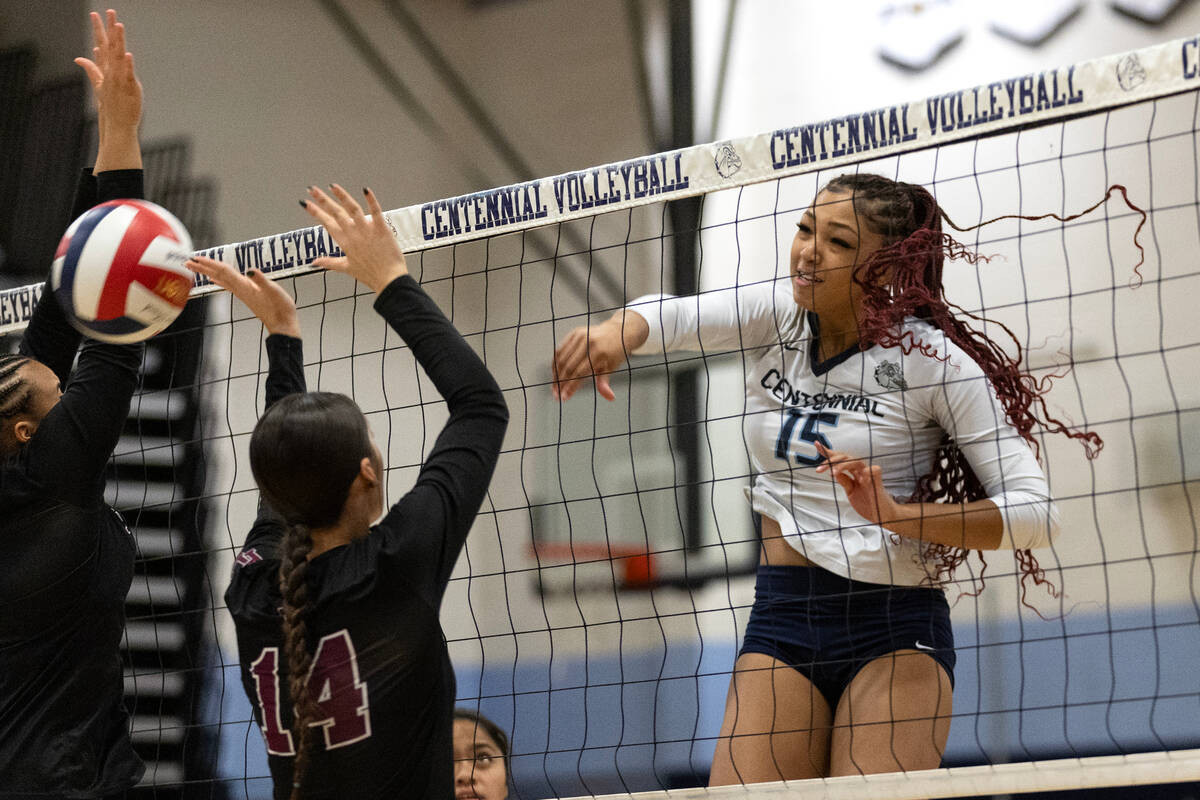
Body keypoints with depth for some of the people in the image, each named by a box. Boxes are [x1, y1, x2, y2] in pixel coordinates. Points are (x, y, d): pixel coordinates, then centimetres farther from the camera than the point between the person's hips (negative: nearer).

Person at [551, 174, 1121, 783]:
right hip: (780, 618, 4)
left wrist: (897, 514, -26)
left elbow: (1036, 512, -13)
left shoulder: (930, 356, -9)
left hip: (896, 627, -3)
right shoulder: (773, 316, 3)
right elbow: (671, 315, -13)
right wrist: (616, 331, -36)